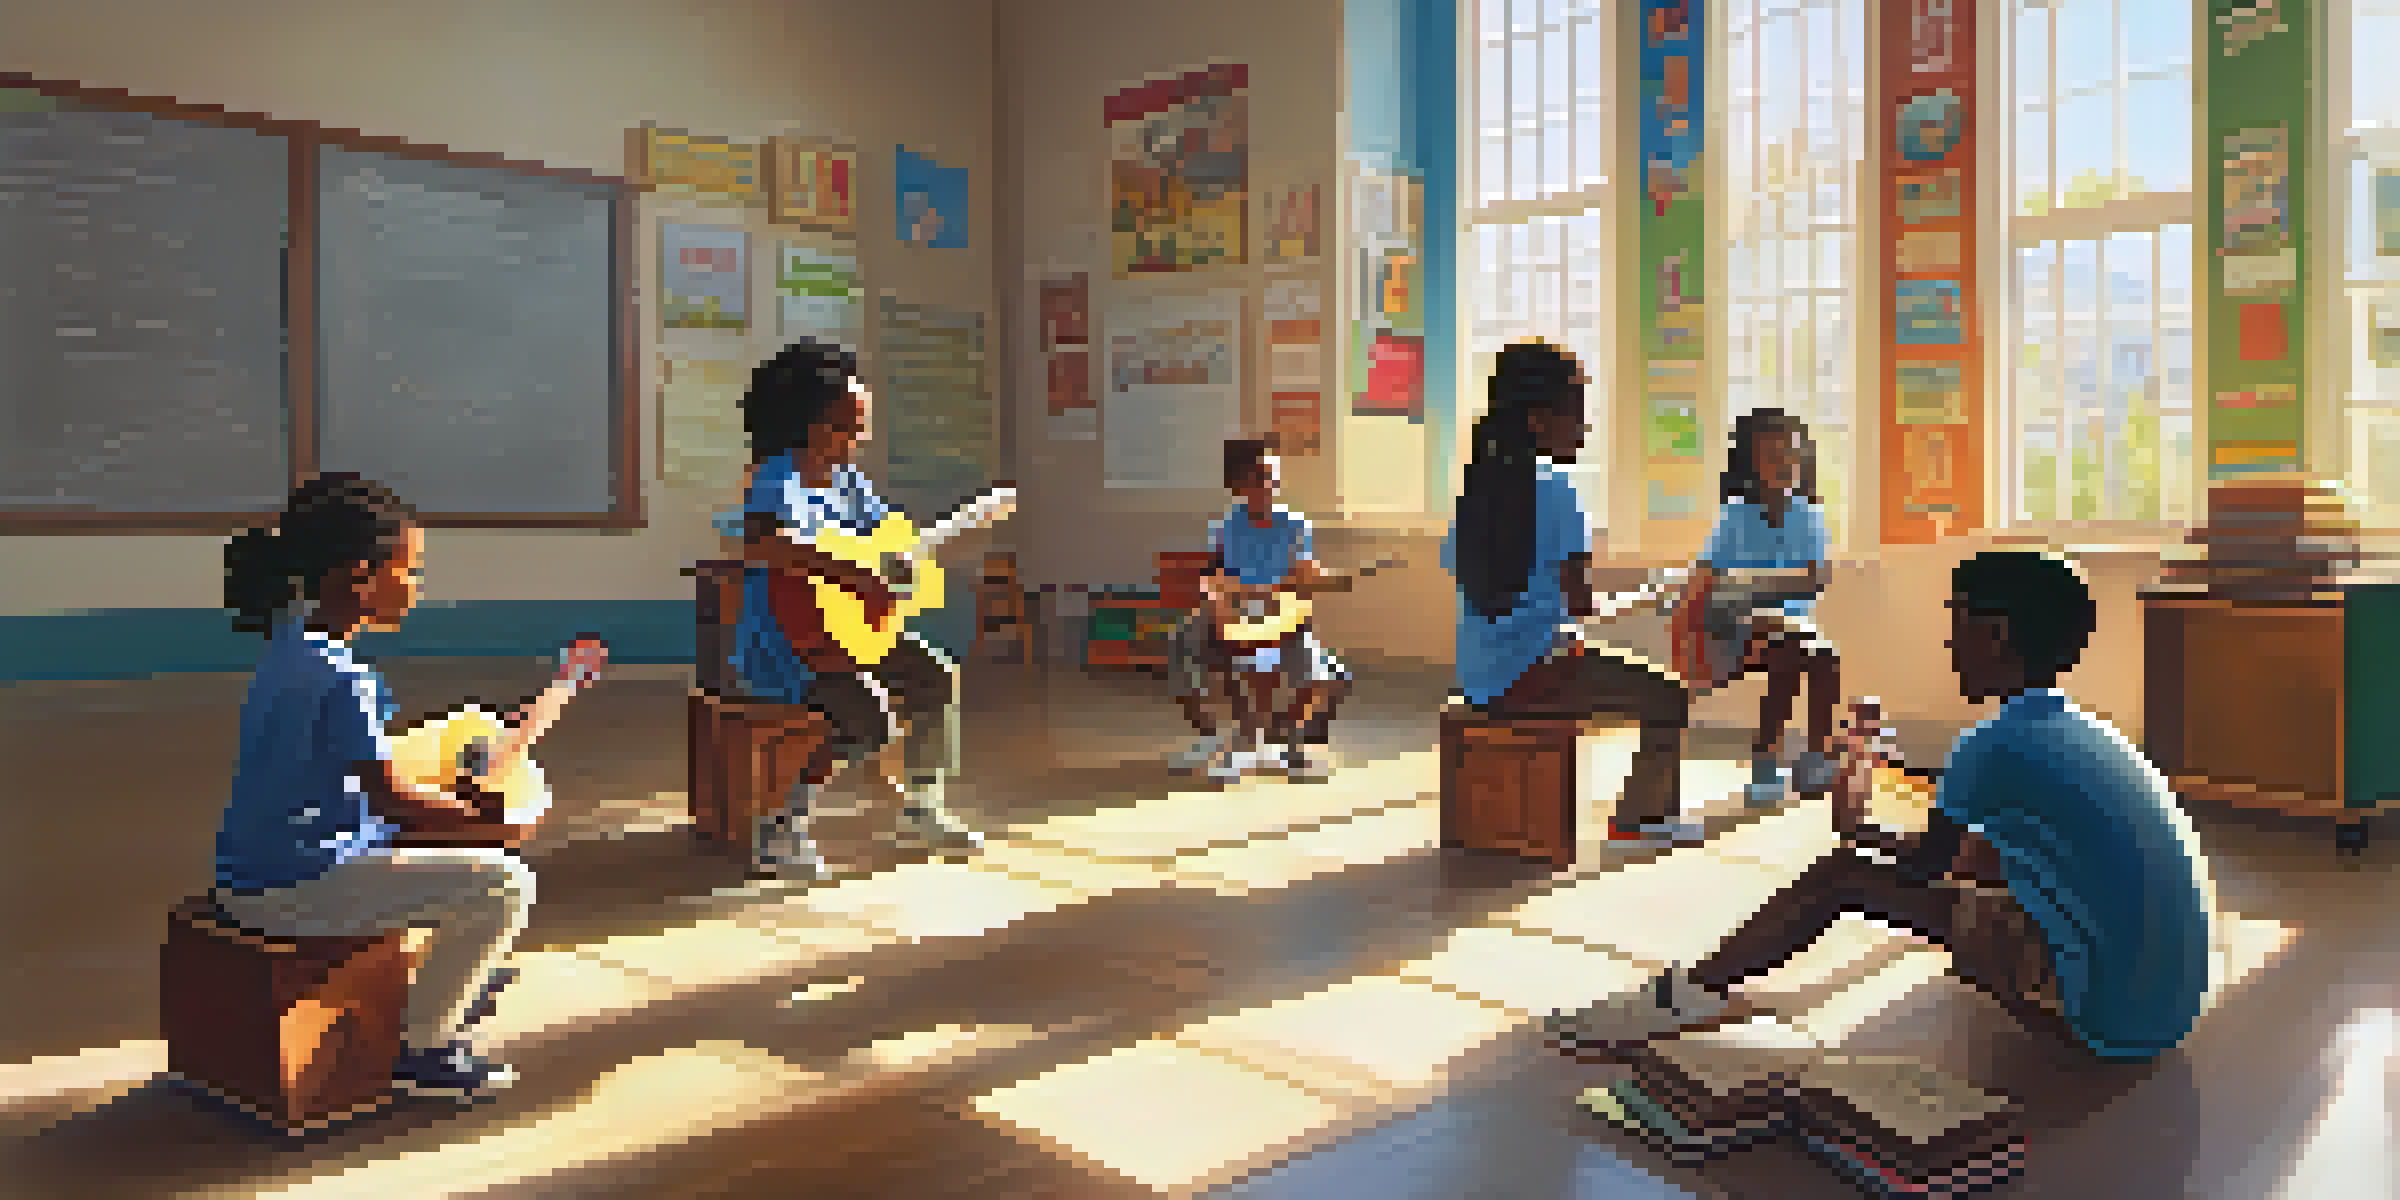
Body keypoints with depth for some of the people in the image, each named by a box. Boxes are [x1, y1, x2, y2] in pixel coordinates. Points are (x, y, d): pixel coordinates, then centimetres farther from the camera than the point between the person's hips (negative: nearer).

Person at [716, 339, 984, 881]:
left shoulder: (847, 480, 8)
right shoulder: (778, 479, -17)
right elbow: (759, 542, -38)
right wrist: (847, 573, -43)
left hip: (838, 631, 9)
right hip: (777, 646, -9)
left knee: (937, 677, 3)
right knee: (869, 710, -29)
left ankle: (921, 807, 20)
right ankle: (780, 833, -15)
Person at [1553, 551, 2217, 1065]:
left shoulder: (1994, 746, -13)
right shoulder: (2087, 731, 14)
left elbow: (1910, 875, -3)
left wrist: (1854, 827, 16)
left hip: (2110, 1016, -9)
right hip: (2173, 1003, 9)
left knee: (1847, 877, -6)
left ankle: (1692, 992, 4)